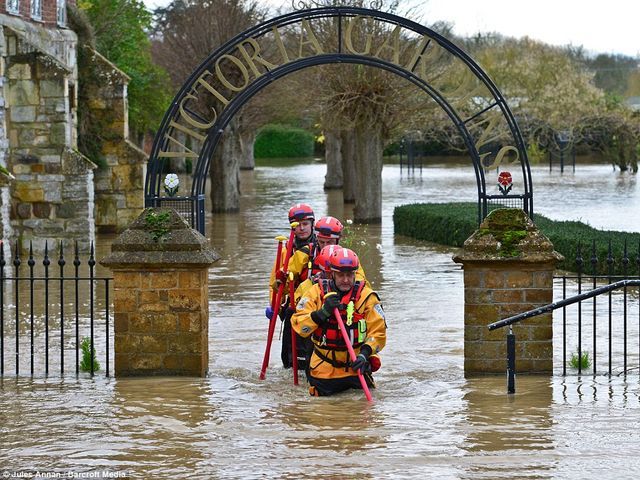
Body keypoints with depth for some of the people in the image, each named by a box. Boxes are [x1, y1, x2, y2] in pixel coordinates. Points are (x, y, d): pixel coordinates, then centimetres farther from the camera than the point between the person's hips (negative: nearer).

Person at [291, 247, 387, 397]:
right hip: (324, 368, 0)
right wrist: (322, 313, -24)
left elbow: (378, 332, -6)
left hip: (355, 365, 0)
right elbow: (298, 325, -10)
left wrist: (364, 354, -22)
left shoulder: (366, 296, -5)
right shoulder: (316, 293, -4)